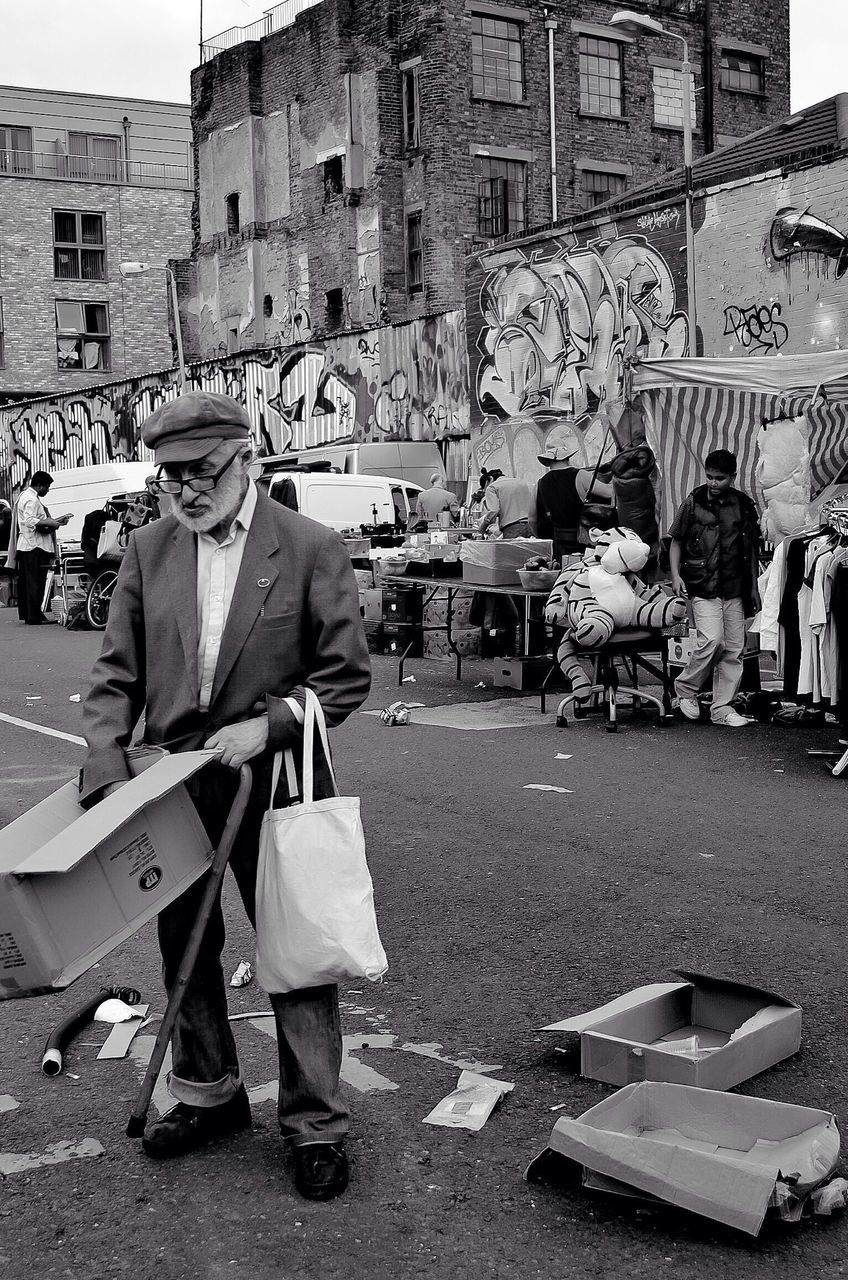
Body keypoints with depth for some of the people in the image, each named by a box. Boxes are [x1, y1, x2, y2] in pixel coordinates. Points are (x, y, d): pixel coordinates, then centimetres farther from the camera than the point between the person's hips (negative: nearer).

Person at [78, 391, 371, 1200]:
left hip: (274, 785, -4)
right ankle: (207, 1096, 39)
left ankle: (315, 1125, 21)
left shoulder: (311, 549, -9)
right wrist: (106, 764, -11)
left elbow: (348, 676, -7)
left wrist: (267, 725, -18)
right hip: (173, 784, 4)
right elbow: (116, 673, 3)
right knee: (184, 950, 18)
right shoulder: (148, 550, 2)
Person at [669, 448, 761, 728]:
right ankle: (686, 687, 5)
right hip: (703, 587, -3)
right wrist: (675, 574, -5)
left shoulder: (744, 505, 7)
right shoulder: (694, 502, 0)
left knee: (734, 649, 3)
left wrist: (753, 588, 13)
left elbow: (751, 550, 14)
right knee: (712, 640, -18)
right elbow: (676, 541, 8)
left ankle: (723, 707, 11)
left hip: (735, 588, 4)